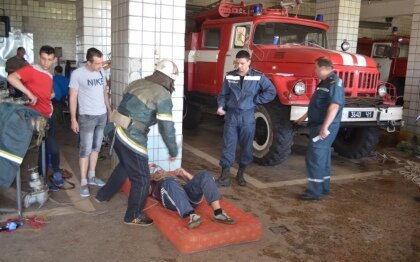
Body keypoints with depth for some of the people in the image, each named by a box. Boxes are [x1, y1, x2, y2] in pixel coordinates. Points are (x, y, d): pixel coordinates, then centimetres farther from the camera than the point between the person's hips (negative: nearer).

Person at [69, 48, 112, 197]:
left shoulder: (101, 72, 5)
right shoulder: (77, 74, -11)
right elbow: (73, 98, -9)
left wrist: (109, 110, 15)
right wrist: (73, 119, -11)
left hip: (102, 115, 6)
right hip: (87, 117, -6)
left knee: (96, 147, 13)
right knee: (85, 150, -3)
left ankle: (91, 176, 25)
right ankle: (83, 183, 5)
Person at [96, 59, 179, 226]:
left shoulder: (137, 83, 10)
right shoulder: (163, 95, -10)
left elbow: (127, 106, 15)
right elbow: (167, 128, -12)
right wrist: (173, 151, -1)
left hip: (115, 130, 8)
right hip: (131, 138, -8)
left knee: (125, 164, 32)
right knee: (142, 178, 7)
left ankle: (103, 195, 47)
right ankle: (133, 216, 20)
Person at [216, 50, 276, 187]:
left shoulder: (258, 77, -5)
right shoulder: (230, 76, 2)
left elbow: (271, 92, -4)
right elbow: (223, 94, 8)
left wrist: (254, 101, -7)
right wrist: (220, 106, -9)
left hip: (247, 117, -1)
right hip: (231, 115, 1)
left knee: (246, 147, 9)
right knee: (228, 146, 1)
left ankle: (240, 175, 27)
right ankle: (224, 176, 7)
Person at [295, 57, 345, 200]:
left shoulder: (334, 82, -17)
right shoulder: (324, 82, 14)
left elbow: (334, 106, -27)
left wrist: (325, 127, -30)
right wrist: (305, 117, 31)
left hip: (324, 127, -10)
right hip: (318, 124, 10)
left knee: (314, 158, -8)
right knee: (322, 157, 15)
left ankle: (314, 191, -1)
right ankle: (323, 187, 26)